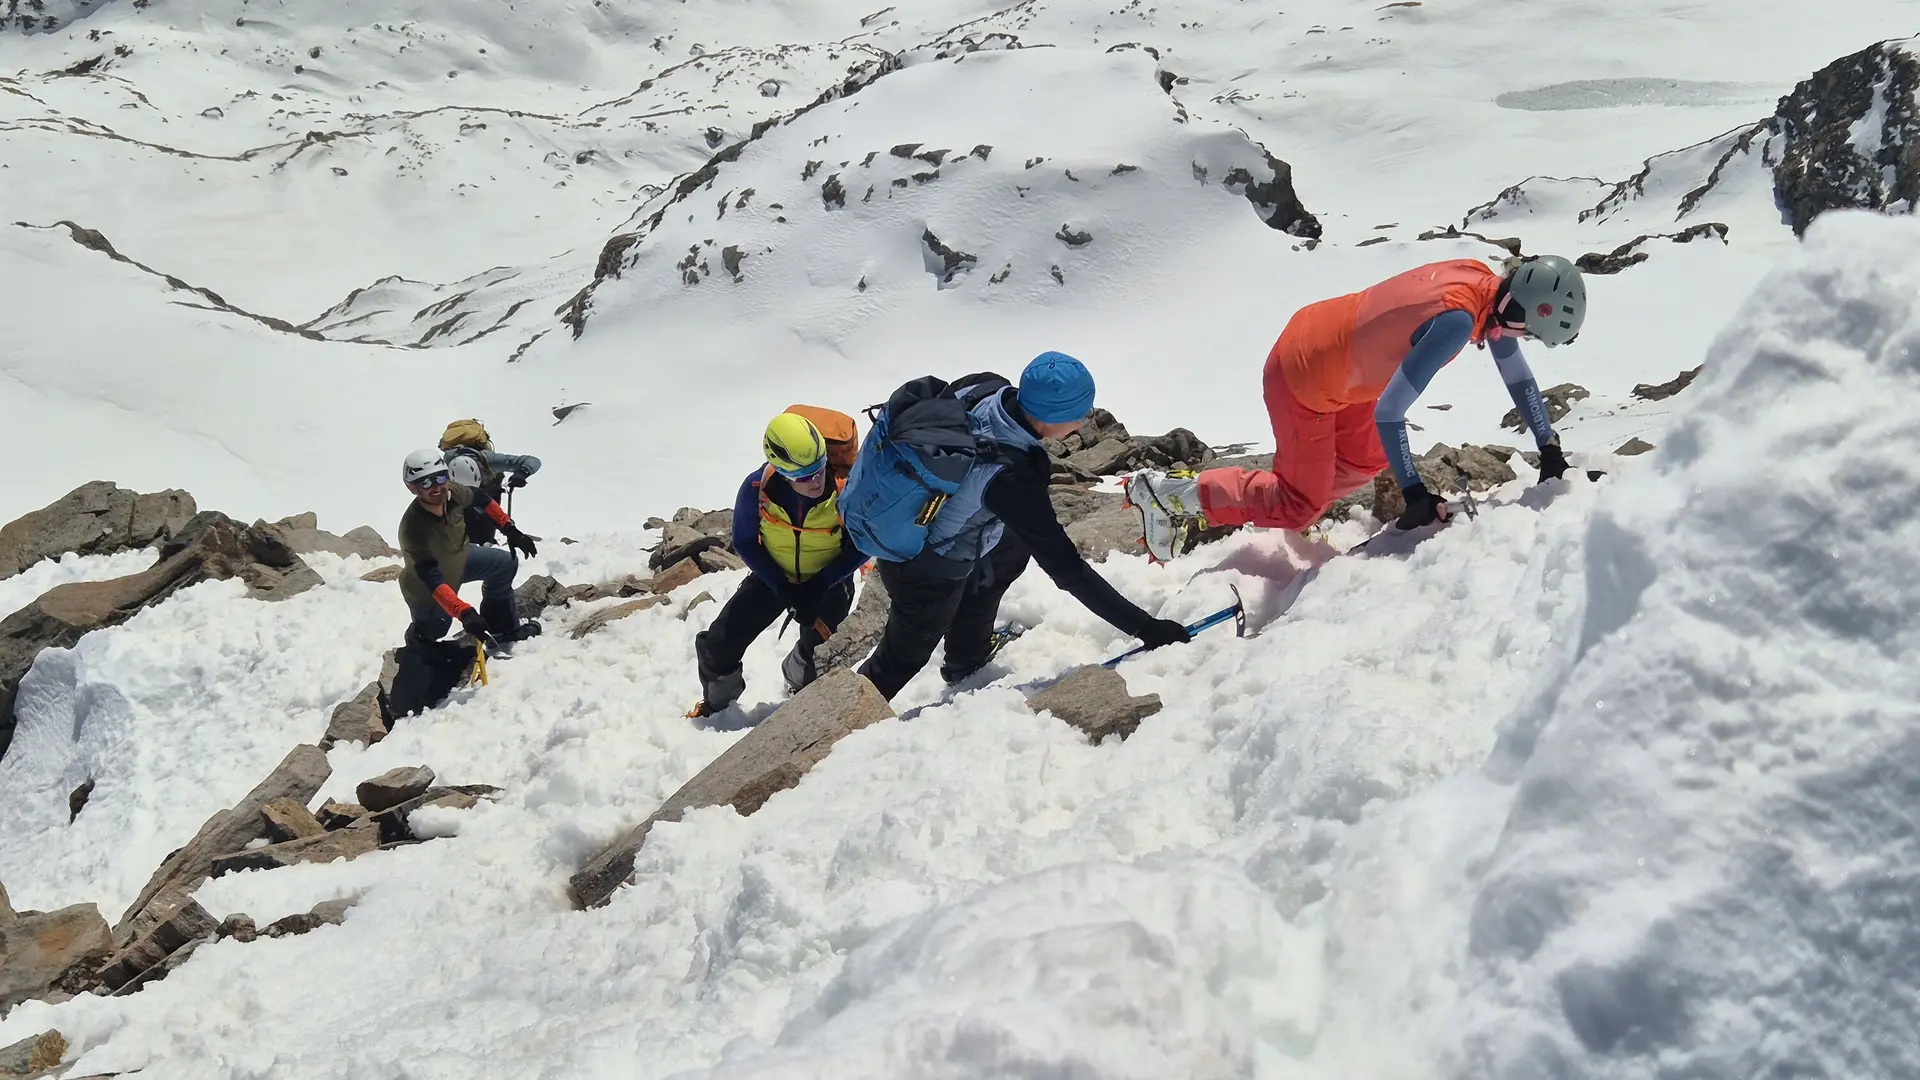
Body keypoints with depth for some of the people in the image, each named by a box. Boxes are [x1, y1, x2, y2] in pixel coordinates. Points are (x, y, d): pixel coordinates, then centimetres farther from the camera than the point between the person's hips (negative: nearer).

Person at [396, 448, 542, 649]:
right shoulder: (413, 529, -44)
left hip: (457, 558, 7)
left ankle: (503, 628, 29)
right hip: (425, 588, -6)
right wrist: (465, 613, -60)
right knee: (432, 630, 6)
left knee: (506, 564, 11)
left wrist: (510, 528, -3)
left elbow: (480, 500, -3)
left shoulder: (451, 492, -28)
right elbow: (434, 582, -49)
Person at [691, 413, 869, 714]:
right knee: (719, 644, -4)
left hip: (828, 580, -1)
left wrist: (818, 587, -23)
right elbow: (745, 542, -9)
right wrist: (782, 587, -18)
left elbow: (862, 545, -16)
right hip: (774, 576, 1)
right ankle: (717, 698, 30)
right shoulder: (756, 488, -27)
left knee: (818, 658, -12)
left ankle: (801, 691, 27)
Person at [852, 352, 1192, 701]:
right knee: (906, 656, 17)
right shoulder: (1011, 479, -39)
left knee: (1013, 547, 26)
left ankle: (966, 661, 43)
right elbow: (1065, 569, -32)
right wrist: (1144, 627, -27)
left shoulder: (983, 386, -20)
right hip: (926, 572, -7)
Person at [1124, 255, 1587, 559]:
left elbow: (1518, 376, 8)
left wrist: (1549, 448, 6)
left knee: (1368, 463, 23)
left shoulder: (1488, 287, -6)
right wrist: (1415, 494, -30)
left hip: (1322, 348, 9)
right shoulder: (1458, 320, -33)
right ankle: (1175, 493, 7)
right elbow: (1388, 413, -33)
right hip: (1302, 379, -9)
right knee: (1300, 507, 5)